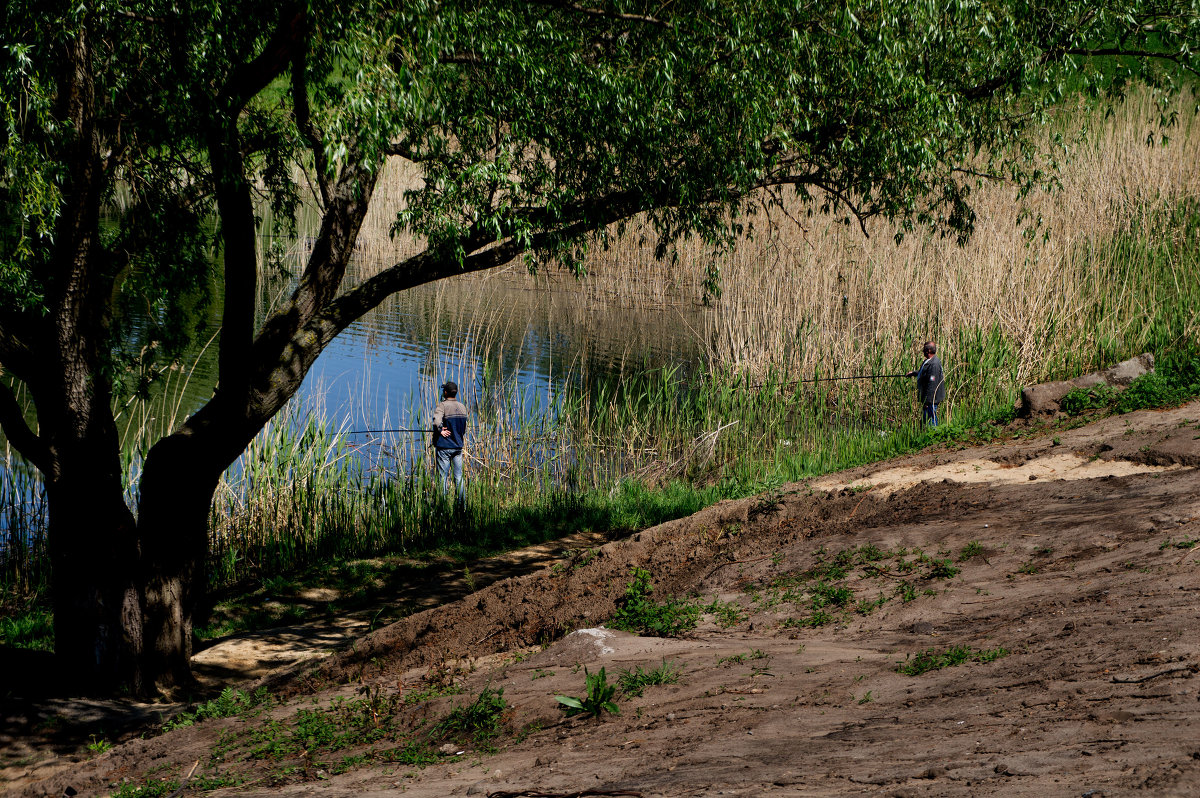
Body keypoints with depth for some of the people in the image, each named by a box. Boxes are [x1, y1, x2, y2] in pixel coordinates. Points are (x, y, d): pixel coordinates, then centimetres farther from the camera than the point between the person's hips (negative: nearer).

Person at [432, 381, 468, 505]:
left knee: (443, 476, -1)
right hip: (458, 446, 5)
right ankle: (462, 503, 8)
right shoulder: (462, 407, 7)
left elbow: (436, 421, -30)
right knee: (459, 476, 8)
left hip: (444, 447, -5)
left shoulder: (443, 405, -12)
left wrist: (440, 431, -14)